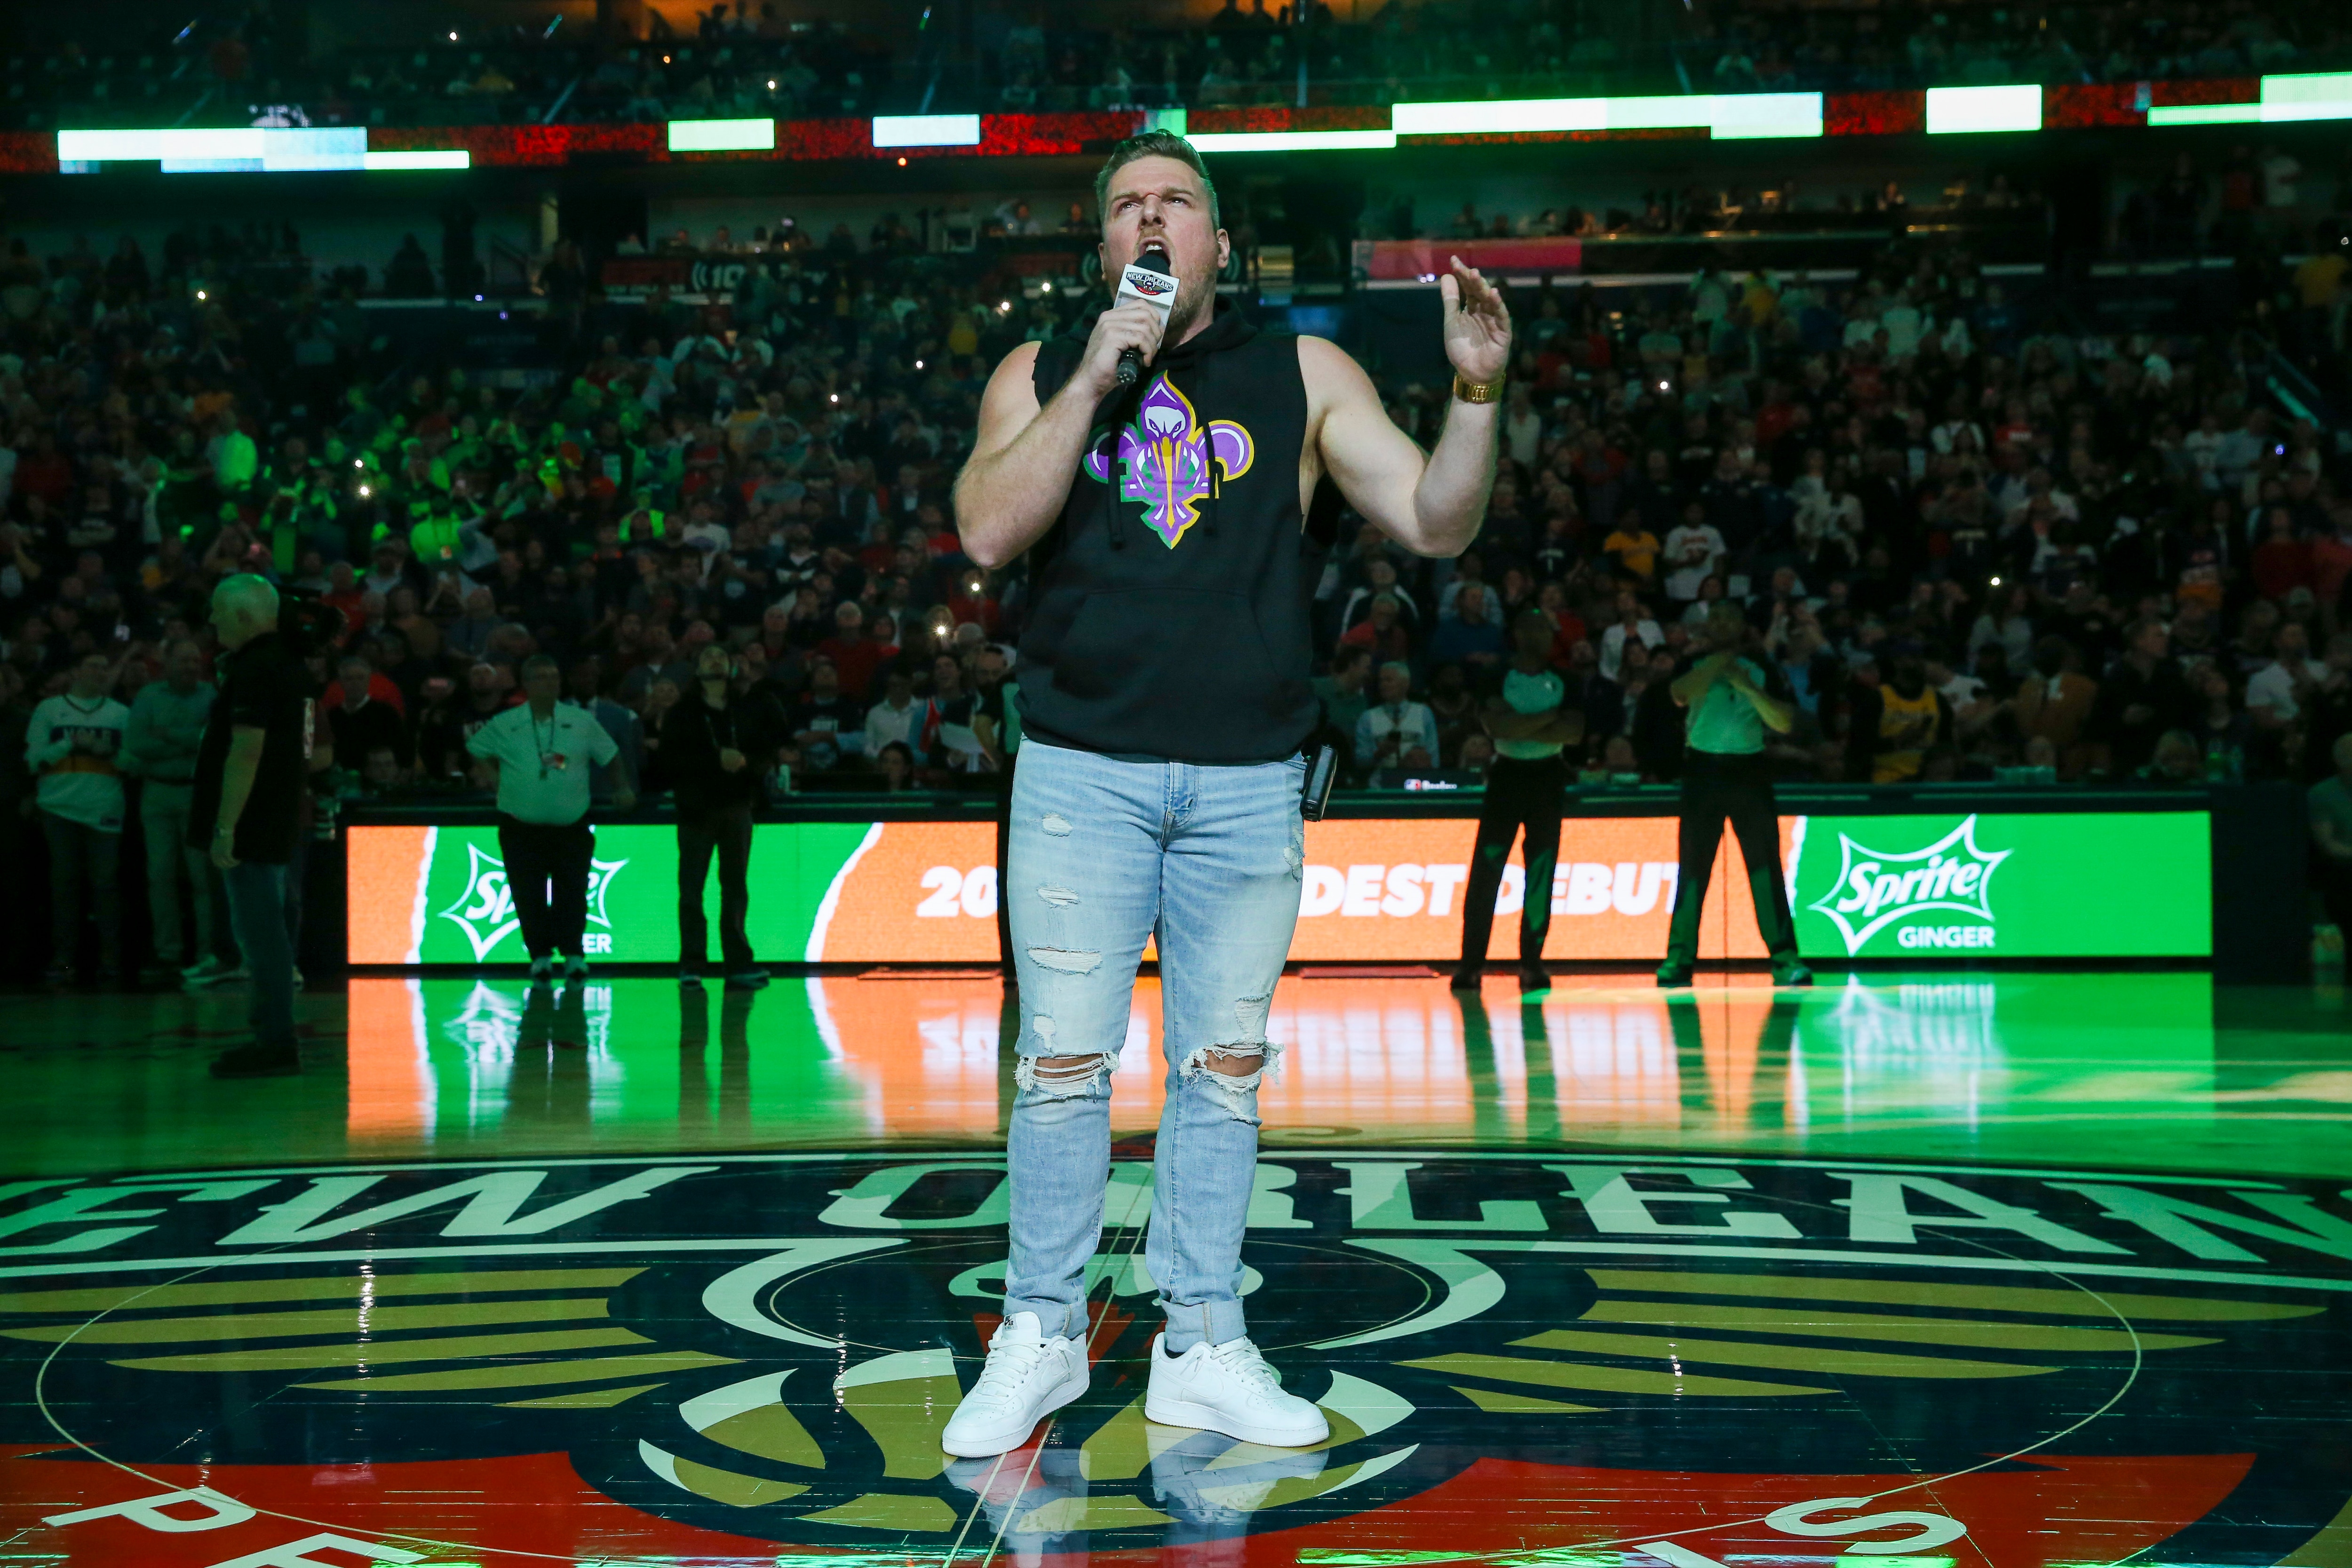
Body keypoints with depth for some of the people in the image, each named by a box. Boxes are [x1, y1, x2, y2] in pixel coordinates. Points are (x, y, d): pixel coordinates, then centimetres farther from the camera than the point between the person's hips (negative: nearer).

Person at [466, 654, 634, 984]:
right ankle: (540, 956, 9)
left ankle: (573, 954, 4)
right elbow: (474, 749, 16)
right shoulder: (505, 725, 1)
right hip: (521, 829, 0)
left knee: (572, 894, -5)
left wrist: (620, 789, 8)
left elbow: (610, 755, 14)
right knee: (529, 896, -1)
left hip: (572, 828, 0)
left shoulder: (582, 721, 4)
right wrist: (499, 774, 13)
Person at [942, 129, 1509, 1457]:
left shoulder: (1302, 375, 9)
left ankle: (1204, 1348, 16)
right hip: (1082, 772, -1)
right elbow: (991, 532, -7)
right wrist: (1097, 378, -11)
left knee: (1226, 1065, 6)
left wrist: (1478, 393, -14)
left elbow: (1436, 523, 2)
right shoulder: (1042, 376, 10)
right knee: (1066, 1060, -1)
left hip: (1248, 783, 1)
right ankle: (1043, 1336, 13)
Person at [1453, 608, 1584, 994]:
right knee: (1485, 872, -6)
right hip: (1506, 775, -2)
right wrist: (1549, 718, -13)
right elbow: (1496, 725, -15)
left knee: (1541, 875, 0)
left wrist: (1521, 728, -14)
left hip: (1547, 778, 2)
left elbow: (1574, 732, -7)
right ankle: (1471, 962, -5)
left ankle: (1532, 962, 4)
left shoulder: (1563, 682, 7)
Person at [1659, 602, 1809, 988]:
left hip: (1750, 772, 0)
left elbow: (1785, 723, -1)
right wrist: (1720, 658, -9)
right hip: (1703, 771, 0)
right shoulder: (1695, 666, 9)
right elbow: (1681, 695, -14)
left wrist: (1748, 687, -10)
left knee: (1766, 866, -5)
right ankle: (1679, 959, 3)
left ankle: (1784, 959, -7)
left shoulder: (1761, 671, 9)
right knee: (1693, 869, -1)